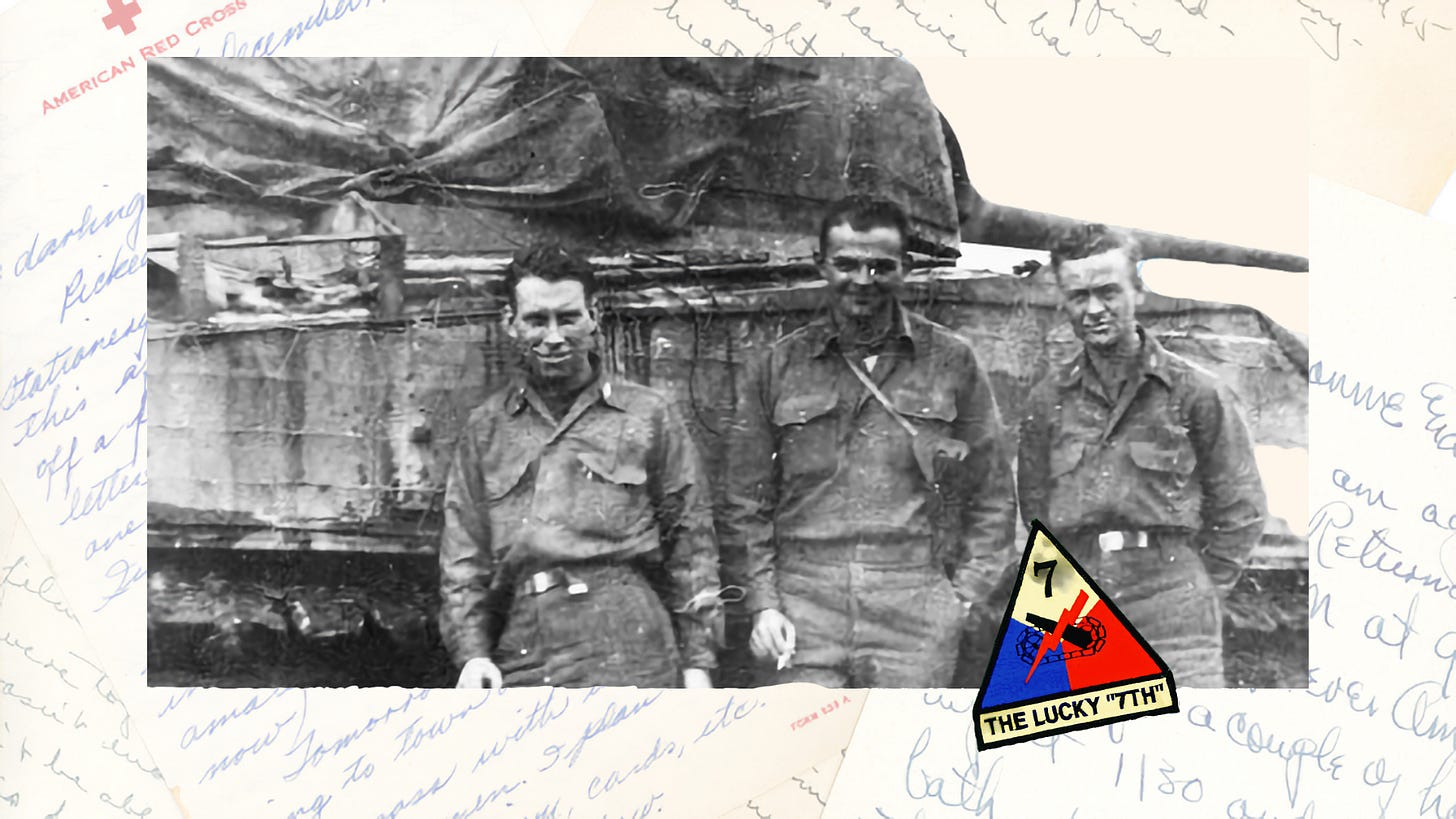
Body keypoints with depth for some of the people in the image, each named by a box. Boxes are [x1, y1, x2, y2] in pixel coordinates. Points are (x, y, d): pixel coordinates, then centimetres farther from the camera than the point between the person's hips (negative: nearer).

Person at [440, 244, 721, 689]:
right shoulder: (486, 428, 14)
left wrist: (697, 661, 4)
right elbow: (461, 554, 12)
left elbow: (690, 545, 8)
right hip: (519, 658, 3)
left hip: (625, 656, -2)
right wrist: (471, 652, -1)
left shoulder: (649, 416, 8)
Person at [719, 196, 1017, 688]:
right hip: (804, 612, 1)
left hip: (915, 613, 0)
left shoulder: (950, 361, 6)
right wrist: (762, 601, 1)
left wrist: (965, 592, 3)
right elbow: (746, 502, 10)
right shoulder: (778, 367, 7)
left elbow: (991, 495, 11)